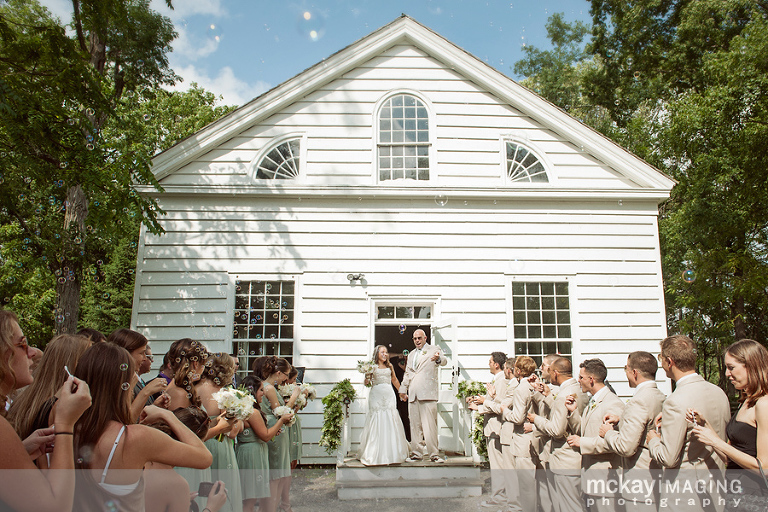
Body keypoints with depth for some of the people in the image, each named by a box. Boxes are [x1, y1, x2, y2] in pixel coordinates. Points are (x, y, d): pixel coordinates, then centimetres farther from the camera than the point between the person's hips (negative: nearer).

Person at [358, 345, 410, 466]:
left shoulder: (389, 366, 15)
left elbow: (394, 380, 26)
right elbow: (366, 383, 1)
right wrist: (367, 379, -20)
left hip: (389, 394, 3)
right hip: (376, 395, -3)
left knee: (390, 422, 0)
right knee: (376, 422, -5)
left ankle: (391, 453, 9)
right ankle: (376, 453, 5)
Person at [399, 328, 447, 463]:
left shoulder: (433, 350, 3)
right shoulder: (411, 354, 22)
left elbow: (444, 361, -16)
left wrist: (438, 359, -39)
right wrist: (403, 390, 25)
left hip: (427, 393, -6)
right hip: (413, 395, 6)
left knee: (430, 424, -11)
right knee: (415, 424, 7)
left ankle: (434, 454, -5)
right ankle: (416, 453, 15)